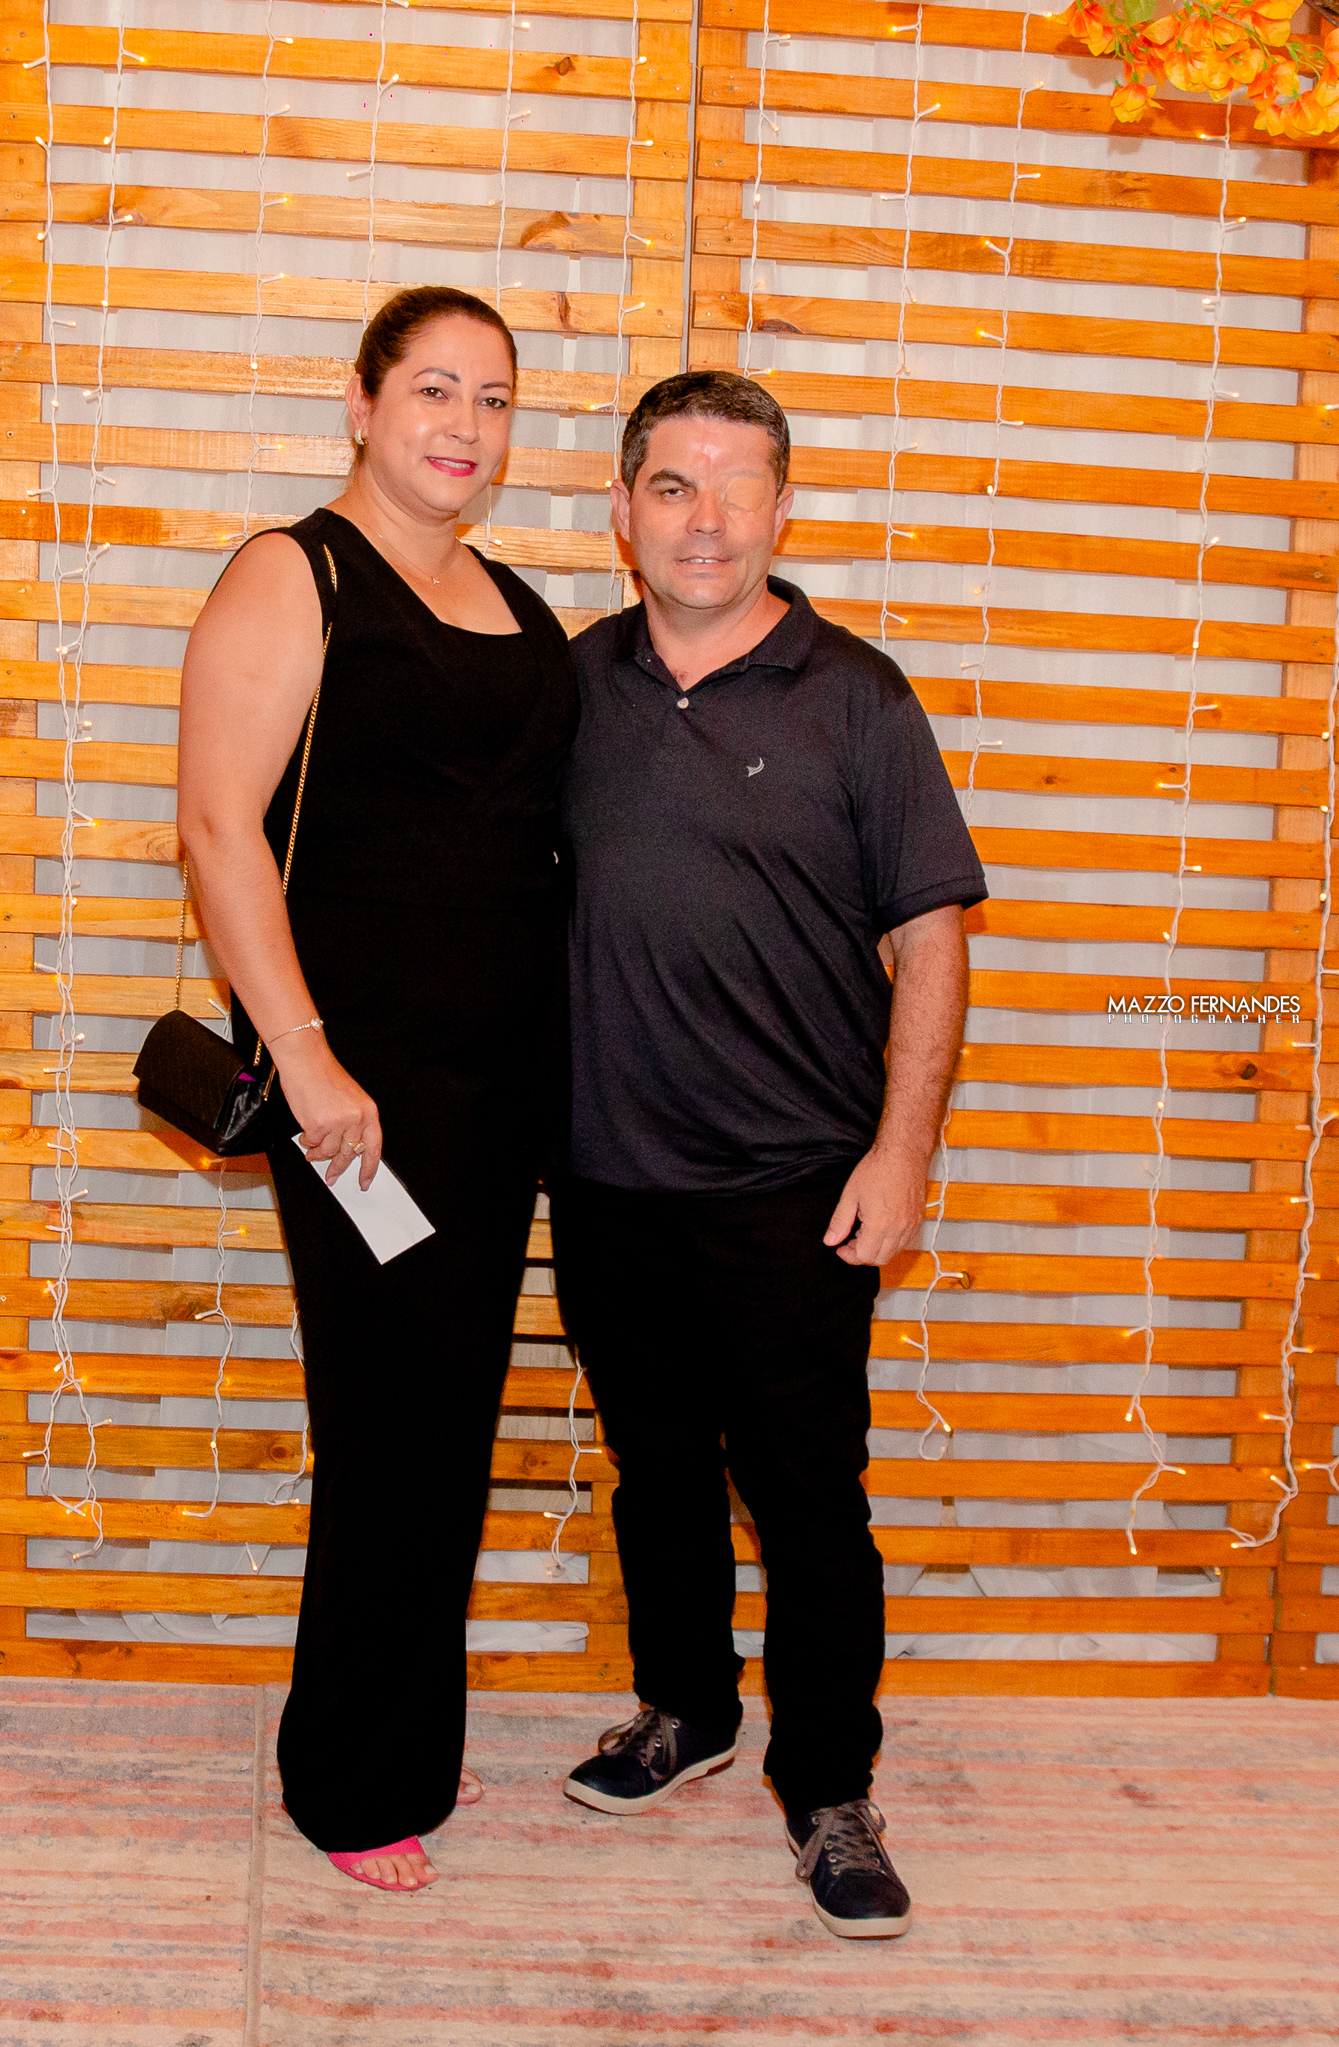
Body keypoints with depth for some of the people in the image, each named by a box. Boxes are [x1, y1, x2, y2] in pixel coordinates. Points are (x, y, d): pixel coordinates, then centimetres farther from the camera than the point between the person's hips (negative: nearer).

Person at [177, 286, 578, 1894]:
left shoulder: (516, 608, 16)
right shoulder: (296, 578, -6)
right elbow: (219, 825, -13)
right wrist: (303, 1056, -19)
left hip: (505, 1067, 7)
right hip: (366, 1066, -7)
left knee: (457, 1416, 13)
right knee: (399, 1417, -1)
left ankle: (413, 1743, 30)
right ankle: (355, 1786, 18)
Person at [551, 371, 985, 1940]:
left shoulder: (853, 696, -4)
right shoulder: (574, 683, 6)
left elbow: (929, 934, -4)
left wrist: (901, 1151, -10)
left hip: (790, 1187, -3)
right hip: (606, 1177, 4)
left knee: (807, 1499, 1)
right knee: (656, 1471, 17)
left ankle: (828, 1789, 18)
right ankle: (684, 1709, 38)